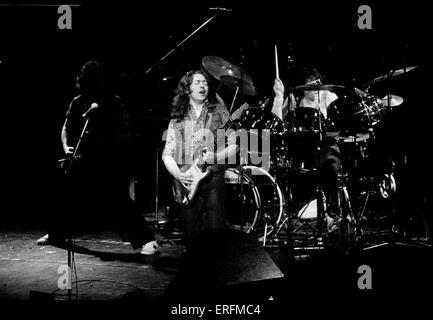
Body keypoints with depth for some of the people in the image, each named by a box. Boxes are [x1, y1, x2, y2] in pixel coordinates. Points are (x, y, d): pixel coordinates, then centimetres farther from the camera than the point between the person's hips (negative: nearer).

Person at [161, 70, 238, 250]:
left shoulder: (219, 111, 10)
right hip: (187, 182, 2)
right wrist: (178, 174, -8)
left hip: (213, 176, -1)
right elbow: (167, 154, 9)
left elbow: (234, 145, 4)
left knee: (216, 231, -12)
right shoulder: (178, 119, 13)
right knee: (191, 236, -1)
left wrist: (216, 157, -13)